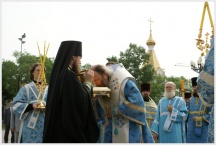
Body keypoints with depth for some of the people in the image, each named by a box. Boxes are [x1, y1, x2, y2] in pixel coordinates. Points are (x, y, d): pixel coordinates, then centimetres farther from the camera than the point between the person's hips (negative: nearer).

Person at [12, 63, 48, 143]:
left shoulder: (48, 89, 14)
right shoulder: (26, 88, 5)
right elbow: (16, 104, -4)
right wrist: (31, 106, -19)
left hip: (46, 125, 3)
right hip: (30, 126, -3)